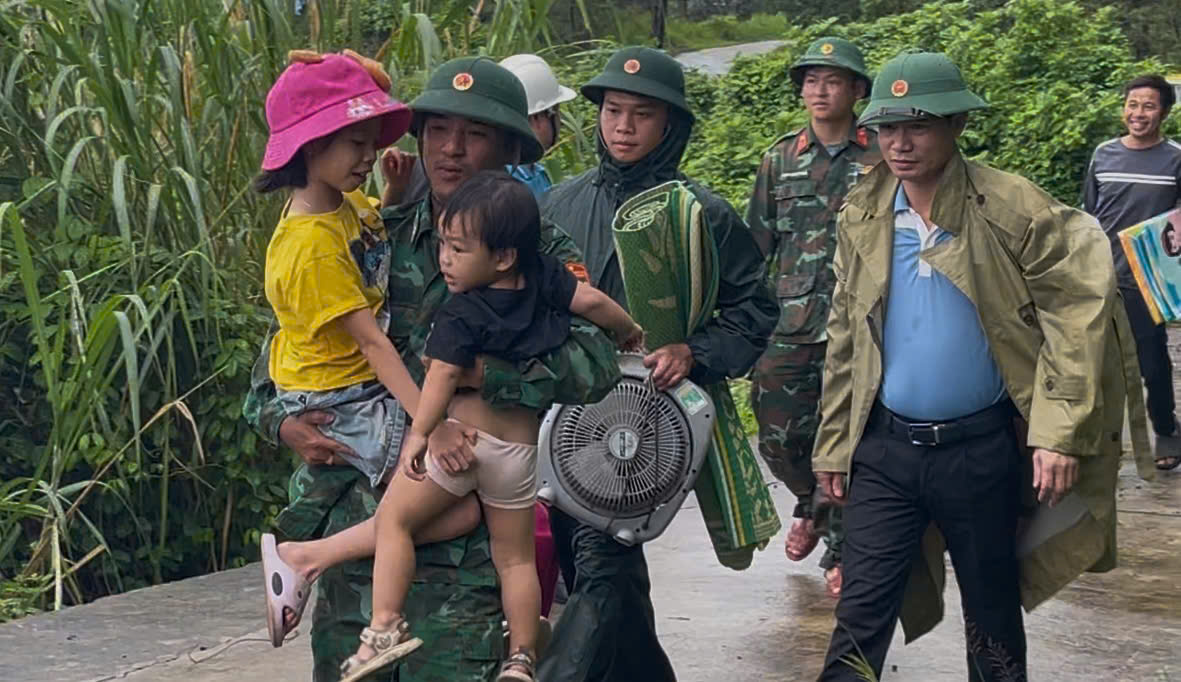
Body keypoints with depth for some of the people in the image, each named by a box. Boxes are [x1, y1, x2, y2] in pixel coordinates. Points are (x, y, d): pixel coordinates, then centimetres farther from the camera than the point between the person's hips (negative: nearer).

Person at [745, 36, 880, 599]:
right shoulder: (780, 160, 10)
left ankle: (841, 546, 14)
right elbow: (756, 247, 14)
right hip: (789, 327, 3)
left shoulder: (881, 161, 2)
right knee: (779, 440, 4)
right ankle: (813, 502, 34)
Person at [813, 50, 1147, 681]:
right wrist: (834, 442, 8)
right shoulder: (861, 215, 2)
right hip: (885, 449, 3)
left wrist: (1060, 433, -15)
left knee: (992, 617, 14)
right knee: (860, 617, 0)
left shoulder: (1013, 209, -11)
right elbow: (844, 339, 9)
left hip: (982, 448, -2)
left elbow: (1075, 314, -10)